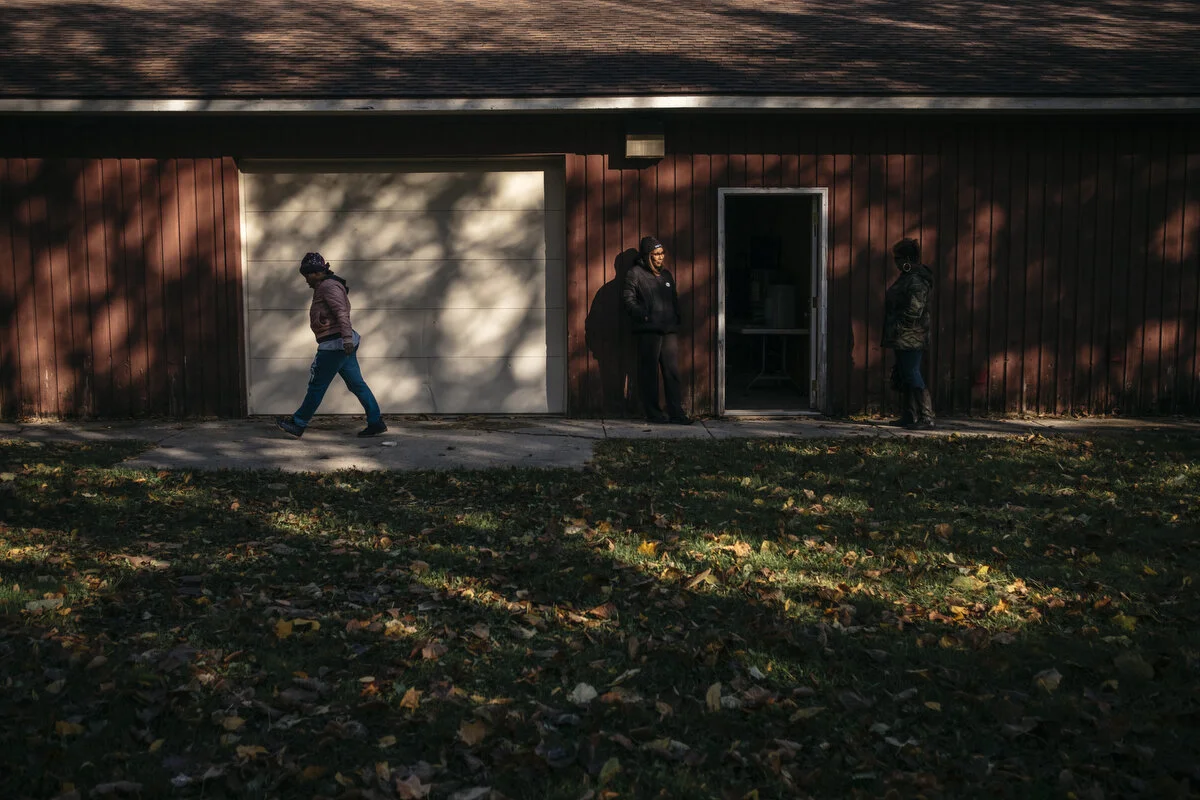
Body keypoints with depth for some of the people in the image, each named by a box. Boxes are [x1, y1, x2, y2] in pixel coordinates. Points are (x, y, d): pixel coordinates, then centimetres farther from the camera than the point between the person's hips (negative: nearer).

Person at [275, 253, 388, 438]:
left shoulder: (329, 286, -12)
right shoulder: (323, 288, 21)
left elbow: (342, 312, -24)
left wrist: (347, 337, -32)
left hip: (335, 344, -11)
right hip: (342, 344, 11)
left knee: (316, 386, -1)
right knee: (357, 384, 8)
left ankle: (298, 425, 8)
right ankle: (376, 422, 7)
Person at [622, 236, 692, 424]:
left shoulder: (666, 274, 21)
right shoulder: (635, 273, 1)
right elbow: (628, 299, -5)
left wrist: (676, 319, 13)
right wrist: (644, 316, -14)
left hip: (669, 330, 6)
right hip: (648, 331, -5)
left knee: (672, 371, 0)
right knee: (649, 373, -1)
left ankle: (676, 412, 1)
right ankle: (653, 412, 7)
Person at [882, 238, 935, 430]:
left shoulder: (917, 280, -17)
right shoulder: (907, 277, 17)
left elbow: (914, 311, -23)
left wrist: (897, 327, -17)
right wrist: (892, 331, 19)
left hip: (911, 339, -11)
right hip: (903, 339, 11)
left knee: (912, 376, -11)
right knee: (903, 377, 15)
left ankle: (926, 418, -10)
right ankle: (908, 417, 22)